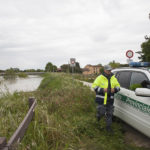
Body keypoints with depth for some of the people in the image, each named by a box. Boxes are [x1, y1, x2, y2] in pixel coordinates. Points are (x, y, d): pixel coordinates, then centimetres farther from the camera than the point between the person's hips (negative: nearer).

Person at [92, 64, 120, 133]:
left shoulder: (113, 78, 6)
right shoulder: (100, 78, -9)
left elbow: (118, 86, 13)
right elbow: (94, 86, -10)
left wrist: (114, 89, -9)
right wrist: (102, 90, -21)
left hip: (110, 99, 4)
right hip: (101, 99, -4)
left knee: (109, 113, 9)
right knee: (101, 112, -2)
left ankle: (108, 127, 24)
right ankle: (99, 115, 36)